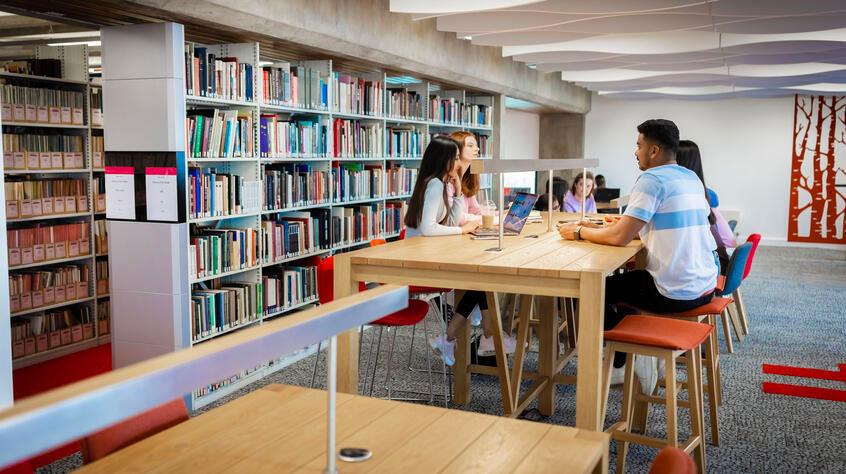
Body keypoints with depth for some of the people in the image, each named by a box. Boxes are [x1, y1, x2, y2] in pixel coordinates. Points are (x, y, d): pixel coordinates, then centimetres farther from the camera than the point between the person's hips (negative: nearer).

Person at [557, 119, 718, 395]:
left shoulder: (651, 180, -15)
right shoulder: (691, 178, 13)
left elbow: (620, 237, -20)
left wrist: (579, 232, -4)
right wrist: (597, 229, 17)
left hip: (675, 294, -9)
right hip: (705, 286, 9)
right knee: (625, 279, 28)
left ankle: (626, 362, 15)